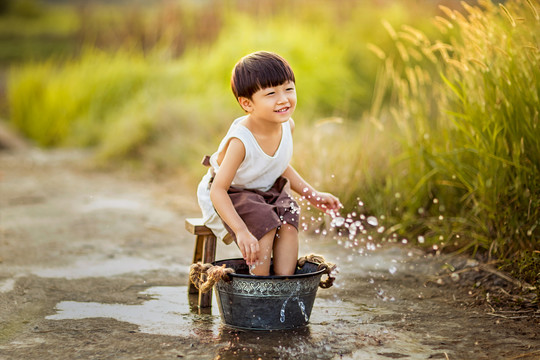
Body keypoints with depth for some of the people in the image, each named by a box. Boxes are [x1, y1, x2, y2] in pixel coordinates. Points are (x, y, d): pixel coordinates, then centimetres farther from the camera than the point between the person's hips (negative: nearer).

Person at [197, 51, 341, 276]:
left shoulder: (287, 126, -10)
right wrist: (241, 231, -42)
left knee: (289, 218, -22)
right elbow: (218, 190, -33)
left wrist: (312, 195, 7)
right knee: (264, 222, -29)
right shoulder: (240, 141, -33)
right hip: (230, 196, -6)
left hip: (268, 191, 6)